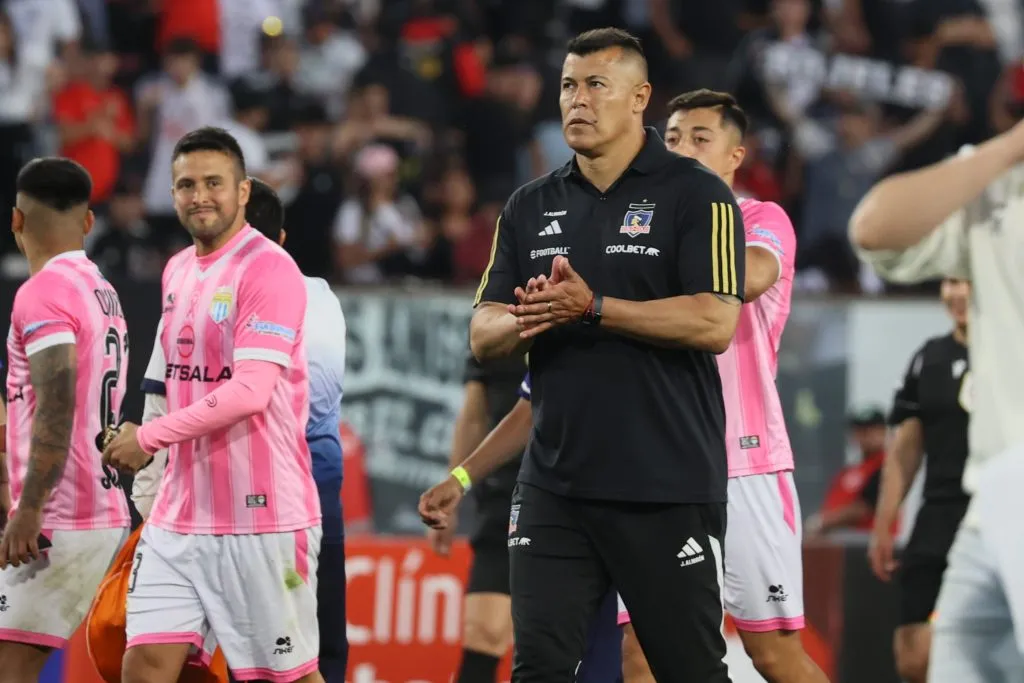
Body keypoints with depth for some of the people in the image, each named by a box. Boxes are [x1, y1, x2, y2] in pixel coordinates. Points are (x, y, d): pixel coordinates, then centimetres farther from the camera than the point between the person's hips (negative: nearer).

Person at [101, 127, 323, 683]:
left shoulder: (269, 270, -11)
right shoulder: (177, 271, 14)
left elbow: (250, 391, -20)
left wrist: (150, 436, -15)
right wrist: (152, 441, 7)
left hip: (260, 519, -7)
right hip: (179, 513, 7)